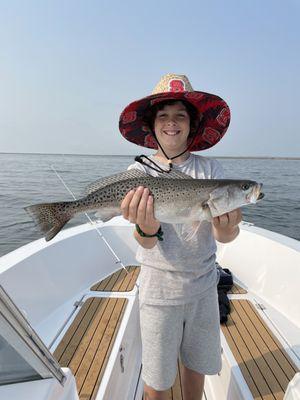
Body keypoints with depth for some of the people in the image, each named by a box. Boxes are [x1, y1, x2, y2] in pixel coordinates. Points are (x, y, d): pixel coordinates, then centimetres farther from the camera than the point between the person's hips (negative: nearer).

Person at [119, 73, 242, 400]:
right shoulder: (140, 171, -9)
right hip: (159, 290, -2)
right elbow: (147, 243, -18)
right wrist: (146, 229, -40)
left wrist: (227, 230, -37)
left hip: (203, 287, 2)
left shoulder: (210, 169, -5)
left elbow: (223, 235, -14)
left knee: (196, 364, 24)